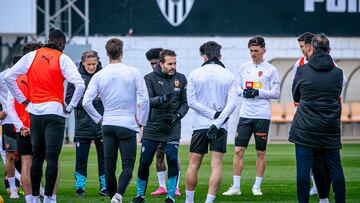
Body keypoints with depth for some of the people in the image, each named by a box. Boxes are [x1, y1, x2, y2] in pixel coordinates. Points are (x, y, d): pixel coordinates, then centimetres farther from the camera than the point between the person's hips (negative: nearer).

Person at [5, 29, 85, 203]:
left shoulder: (31, 56, 5)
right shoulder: (62, 59, -5)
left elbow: (9, 77, 7)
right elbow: (80, 85, -15)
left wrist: (23, 100, 10)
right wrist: (70, 107, -4)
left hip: (35, 112, 4)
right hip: (55, 112, -4)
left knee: (37, 157, 13)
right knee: (52, 158, -2)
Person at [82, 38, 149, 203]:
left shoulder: (99, 76, 1)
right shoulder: (133, 73, -5)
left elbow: (86, 102, -4)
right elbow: (144, 98, -8)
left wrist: (98, 119, 9)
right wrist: (142, 121, 4)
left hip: (108, 125, 2)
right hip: (128, 125, -2)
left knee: (109, 166, 10)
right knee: (128, 165, -1)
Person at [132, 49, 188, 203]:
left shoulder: (181, 79, 6)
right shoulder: (150, 78, -3)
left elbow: (185, 102, 9)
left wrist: (178, 115, -10)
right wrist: (161, 99, -34)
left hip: (172, 129, 1)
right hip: (152, 128, -1)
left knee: (173, 160, -12)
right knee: (144, 162, 3)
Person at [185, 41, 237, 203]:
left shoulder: (195, 74, 1)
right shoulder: (229, 76, 3)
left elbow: (191, 101, -4)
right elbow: (232, 103, -6)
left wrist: (213, 114, -6)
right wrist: (217, 122, -11)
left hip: (200, 125, 0)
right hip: (220, 127, 0)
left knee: (193, 164, 8)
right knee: (216, 165, -2)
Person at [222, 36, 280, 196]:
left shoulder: (270, 70, -1)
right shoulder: (244, 68, 10)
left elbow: (276, 93, -2)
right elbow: (237, 88, 15)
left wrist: (258, 92, -14)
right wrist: (243, 92, -6)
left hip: (262, 116, -3)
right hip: (245, 115, 3)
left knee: (261, 152, 4)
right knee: (238, 150, -2)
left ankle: (257, 186, 13)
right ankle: (236, 186, 2)